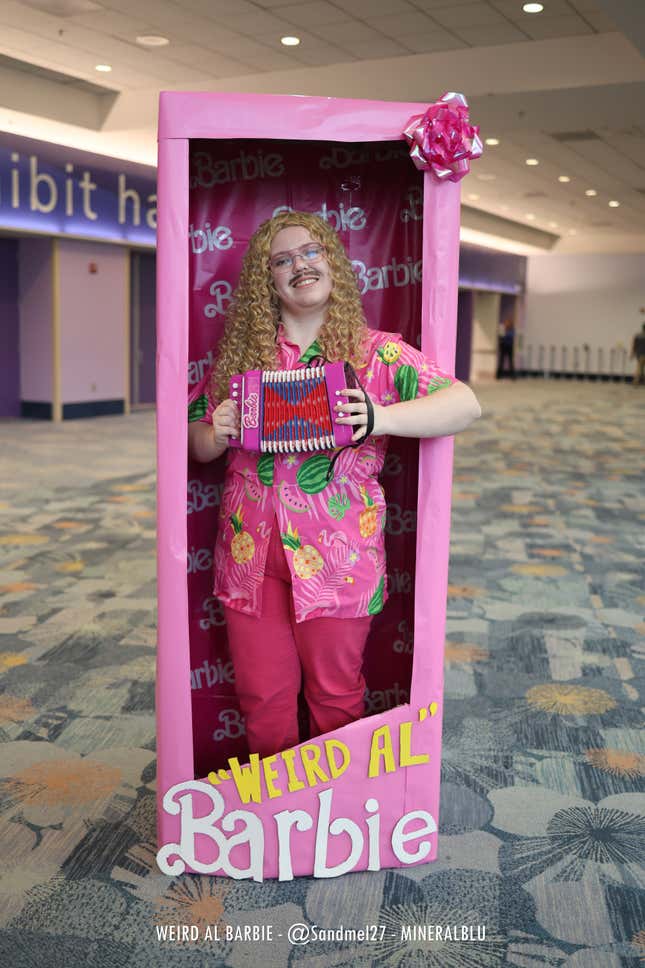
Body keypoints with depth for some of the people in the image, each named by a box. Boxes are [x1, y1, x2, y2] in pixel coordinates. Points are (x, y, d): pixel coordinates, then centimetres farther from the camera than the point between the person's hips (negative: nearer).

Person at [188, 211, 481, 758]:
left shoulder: (377, 352, -2)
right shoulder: (240, 353, 7)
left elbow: (466, 405, -12)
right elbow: (198, 445, 15)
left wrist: (382, 417, -26)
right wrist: (216, 435, -9)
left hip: (337, 556, -2)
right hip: (251, 552, 3)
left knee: (336, 695, 11)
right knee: (262, 697, 11)